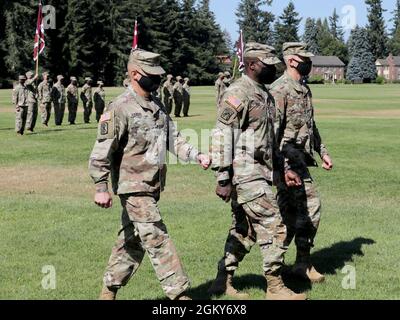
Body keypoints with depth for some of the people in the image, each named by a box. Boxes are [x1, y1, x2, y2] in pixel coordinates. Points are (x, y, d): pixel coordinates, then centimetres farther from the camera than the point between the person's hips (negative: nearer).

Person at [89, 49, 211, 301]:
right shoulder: (120, 109, -13)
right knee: (158, 240, -7)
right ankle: (179, 293, -1)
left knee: (133, 241, 15)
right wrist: (101, 187, -17)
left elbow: (173, 138, 13)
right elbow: (102, 152, -14)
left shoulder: (158, 106, 12)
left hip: (153, 186, 8)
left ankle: (109, 291, 26)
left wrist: (196, 155, -2)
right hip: (134, 187, -8)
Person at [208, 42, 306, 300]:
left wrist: (282, 168, 21)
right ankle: (275, 288, 3)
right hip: (246, 175, -10)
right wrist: (223, 179, -20)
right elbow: (222, 137, -17)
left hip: (261, 173, 10)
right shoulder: (237, 95, -13)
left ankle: (223, 283, 21)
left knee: (245, 231, 13)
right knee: (273, 227, -7)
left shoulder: (265, 95, 17)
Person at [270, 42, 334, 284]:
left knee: (311, 207, 10)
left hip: (300, 161, 9)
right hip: (285, 161, -9)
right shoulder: (280, 89, -14)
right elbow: (272, 129, -21)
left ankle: (304, 263, 20)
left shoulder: (305, 89, 15)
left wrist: (322, 152, 23)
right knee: (291, 212, -5)